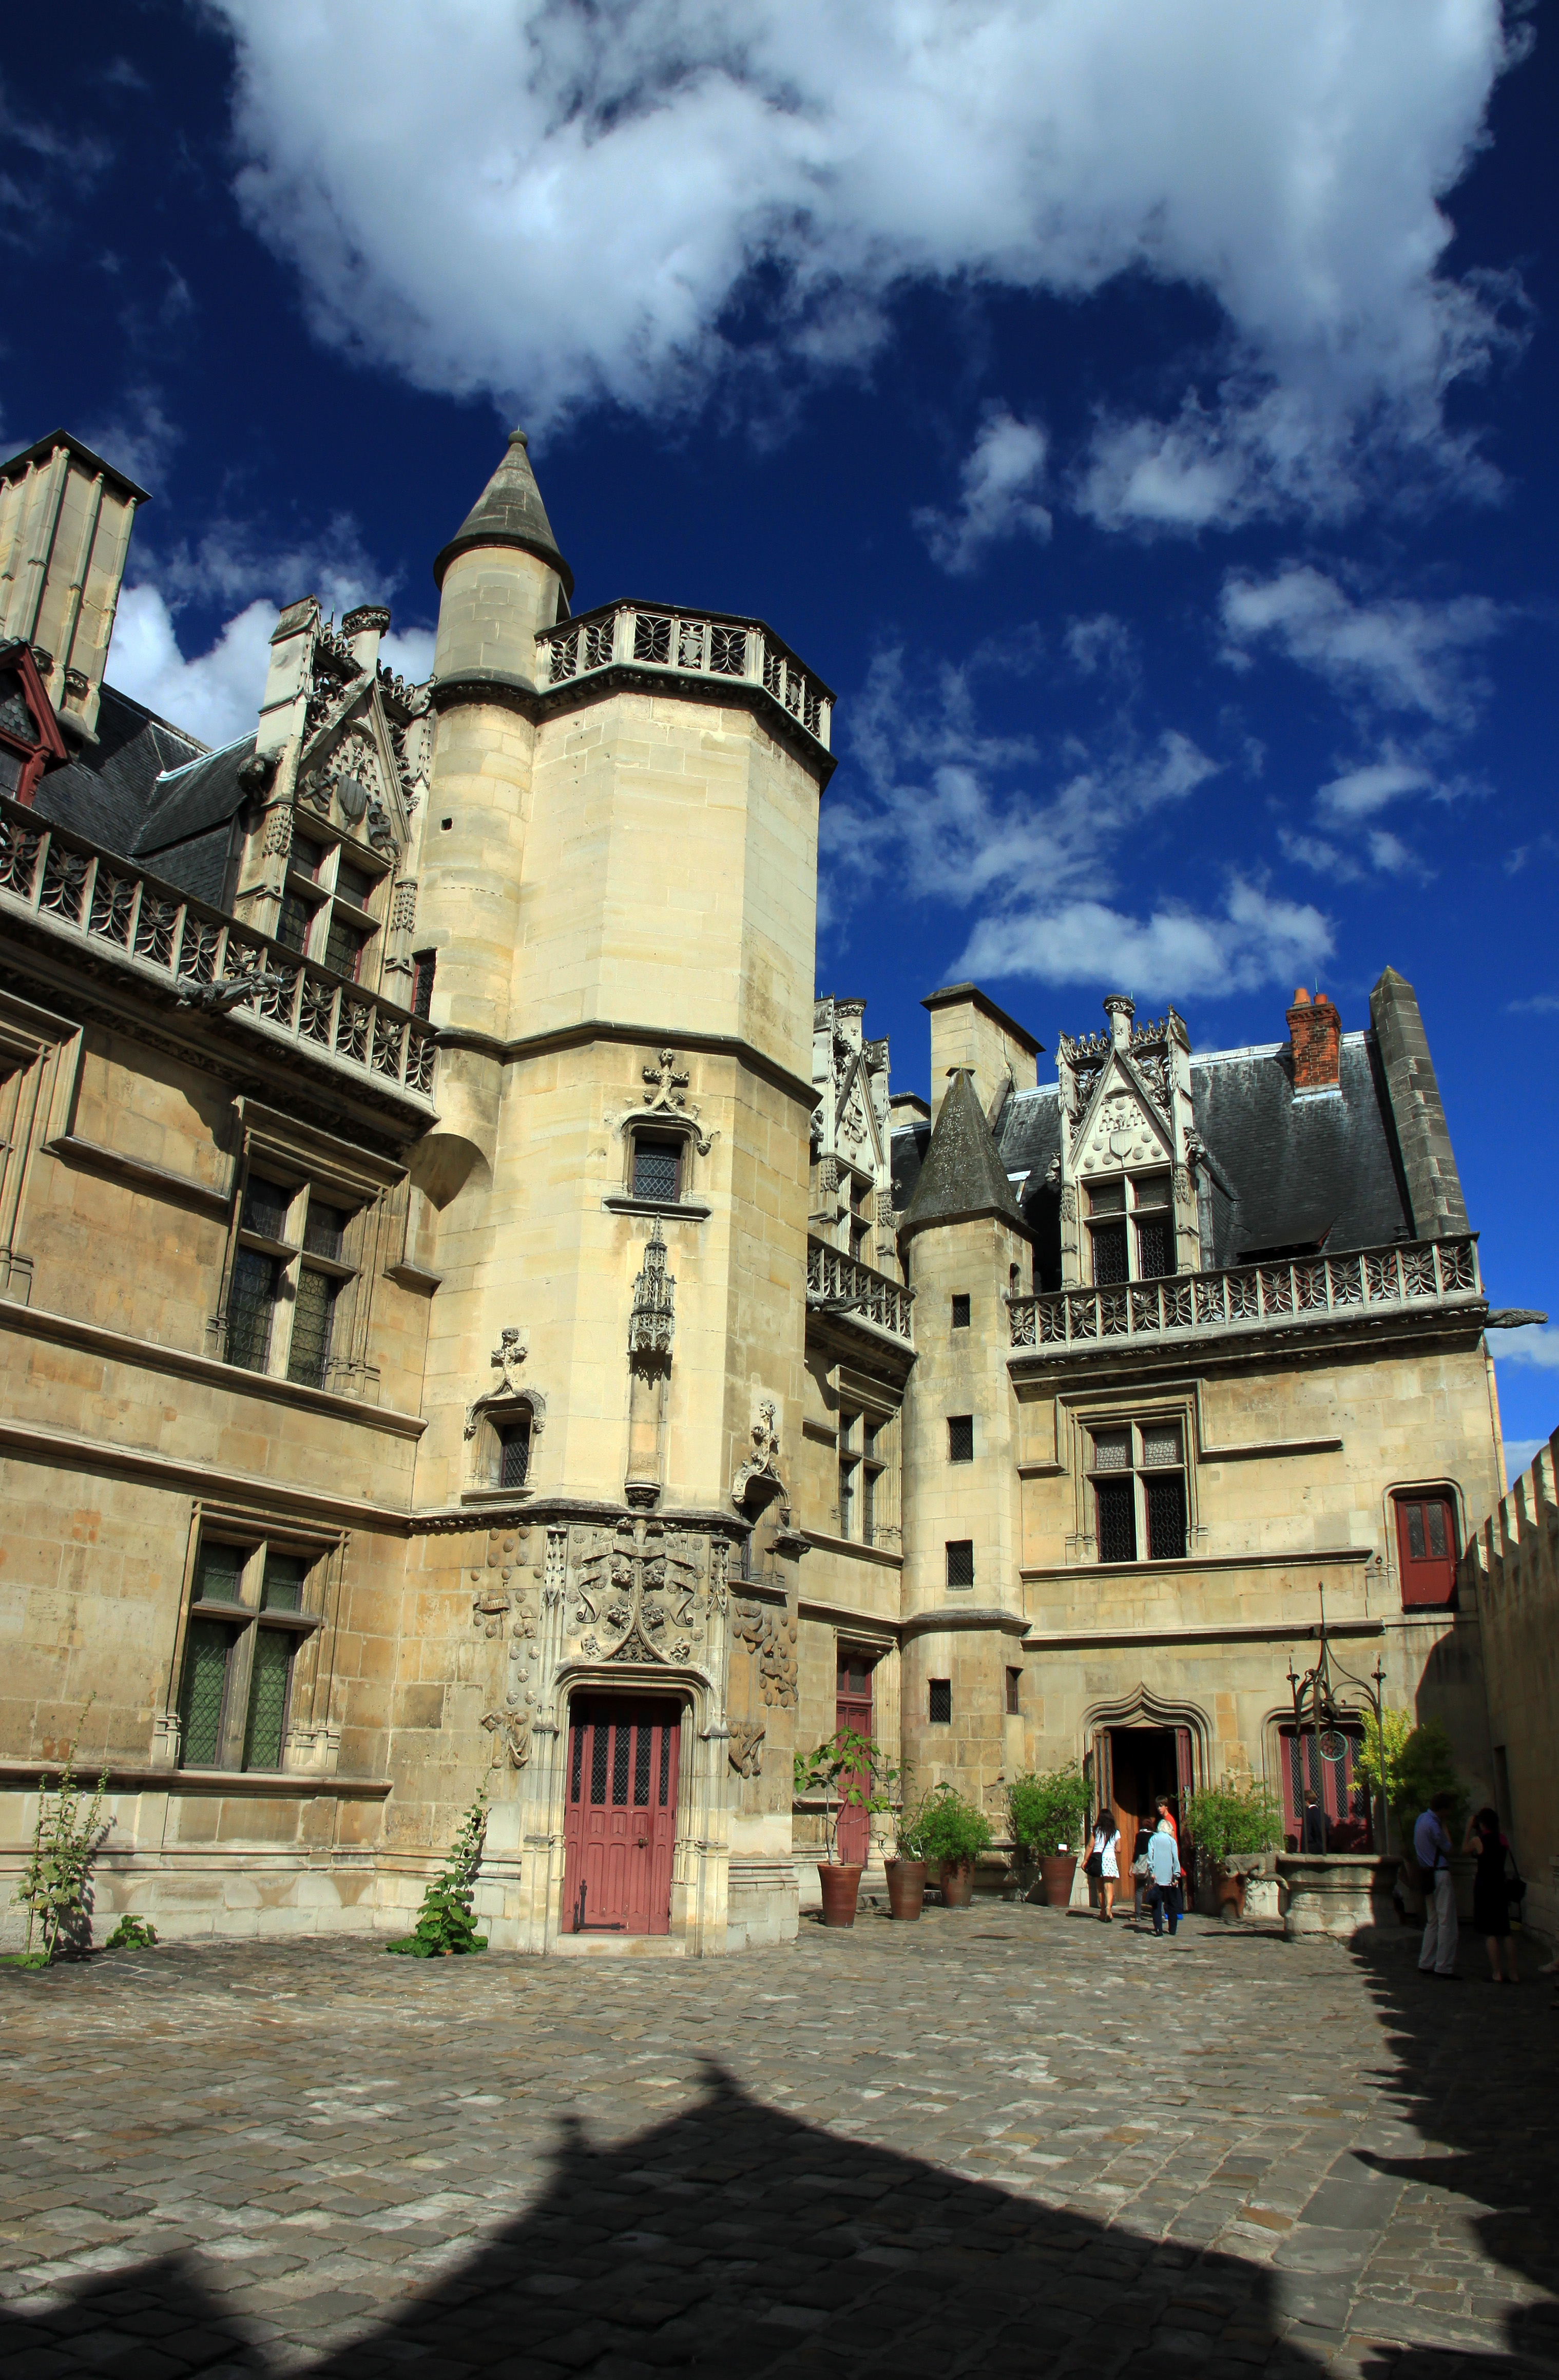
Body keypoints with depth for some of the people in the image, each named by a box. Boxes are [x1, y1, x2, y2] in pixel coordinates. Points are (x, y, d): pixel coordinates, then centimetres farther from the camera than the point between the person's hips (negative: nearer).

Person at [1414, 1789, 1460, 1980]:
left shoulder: (1421, 1818, 10)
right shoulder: (1433, 1825, -20)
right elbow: (1449, 1850, -11)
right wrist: (1444, 1827, -3)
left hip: (1429, 1876, 10)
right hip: (1441, 1876, -10)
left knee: (1433, 1921, 16)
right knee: (1447, 1924, -5)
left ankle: (1426, 1964, 19)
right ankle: (1444, 1969, -5)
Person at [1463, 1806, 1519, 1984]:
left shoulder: (1478, 1840, -11)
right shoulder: (1503, 1839, 1)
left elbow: (1464, 1849, 9)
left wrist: (1469, 1828, 14)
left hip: (1484, 1887, -5)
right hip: (1500, 1887, 5)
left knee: (1490, 1934, 0)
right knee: (1505, 1932, 11)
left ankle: (1496, 1974, 0)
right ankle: (1513, 1973, 11)